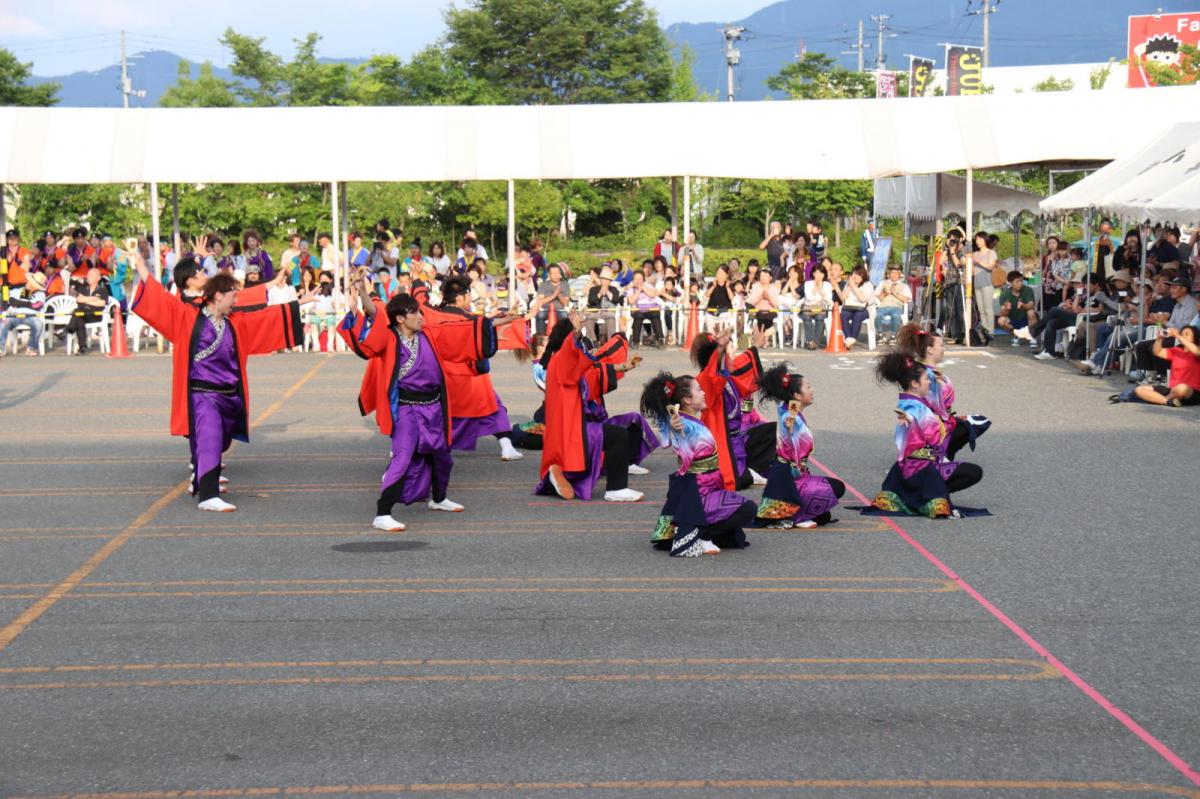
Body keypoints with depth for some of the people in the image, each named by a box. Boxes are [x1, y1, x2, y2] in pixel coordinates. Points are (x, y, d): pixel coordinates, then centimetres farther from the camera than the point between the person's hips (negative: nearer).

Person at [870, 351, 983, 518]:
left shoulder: (903, 404, 9)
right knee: (975, 472, -8)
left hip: (906, 466, 9)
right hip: (921, 468, -9)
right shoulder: (919, 408, -19)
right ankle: (934, 496, -10)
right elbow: (936, 438, -22)